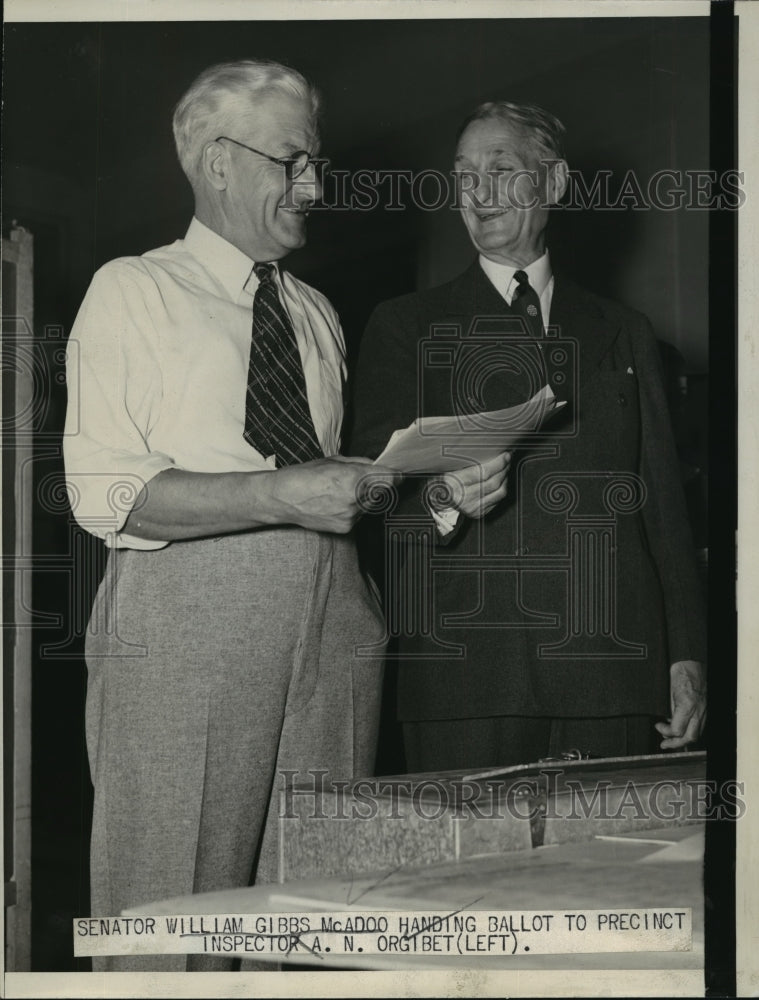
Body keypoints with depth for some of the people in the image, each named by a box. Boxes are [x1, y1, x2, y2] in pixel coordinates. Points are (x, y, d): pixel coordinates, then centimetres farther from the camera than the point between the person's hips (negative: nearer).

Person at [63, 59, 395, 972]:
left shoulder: (316, 314, 20)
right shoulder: (133, 293, 1)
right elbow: (106, 494, -10)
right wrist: (280, 495, -18)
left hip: (330, 620, 6)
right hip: (184, 623, -5)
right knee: (175, 914, -4)